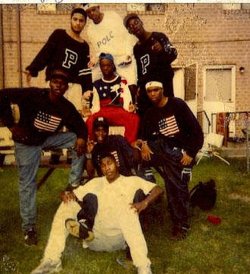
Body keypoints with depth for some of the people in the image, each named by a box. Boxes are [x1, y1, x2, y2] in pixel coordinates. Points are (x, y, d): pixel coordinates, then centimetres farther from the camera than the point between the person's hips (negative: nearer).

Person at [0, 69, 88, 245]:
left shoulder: (67, 107, -13)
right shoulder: (33, 95, -26)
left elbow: (80, 126, -1)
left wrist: (82, 138, -25)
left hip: (49, 139, 4)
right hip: (27, 142, -4)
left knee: (78, 142, -12)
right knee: (27, 184, -1)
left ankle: (74, 184, -2)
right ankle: (29, 227, 14)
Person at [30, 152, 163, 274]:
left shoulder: (131, 181, 10)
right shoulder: (96, 182, 20)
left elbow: (158, 189, 1)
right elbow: (74, 194, 18)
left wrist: (144, 202, -18)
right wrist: (67, 194, -6)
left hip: (118, 238, -3)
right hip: (95, 237, 4)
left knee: (126, 207, -32)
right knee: (68, 204, -12)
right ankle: (51, 259, -25)